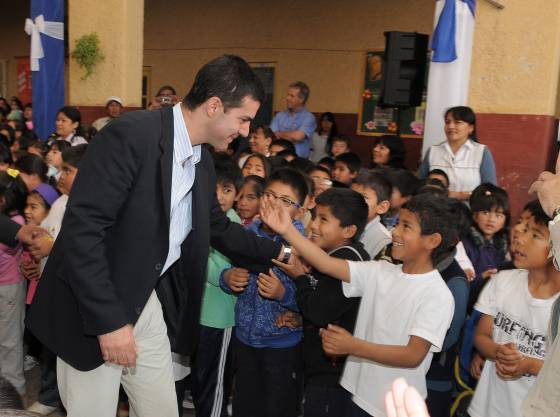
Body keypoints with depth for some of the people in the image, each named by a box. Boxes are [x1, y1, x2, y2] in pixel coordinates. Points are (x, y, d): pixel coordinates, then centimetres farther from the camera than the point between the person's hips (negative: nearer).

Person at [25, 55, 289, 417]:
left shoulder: (202, 160, 5)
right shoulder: (131, 135, -21)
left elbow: (218, 228, 20)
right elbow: (81, 228, -25)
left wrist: (278, 253, 14)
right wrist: (108, 320, -24)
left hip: (146, 303, 7)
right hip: (92, 309, -7)